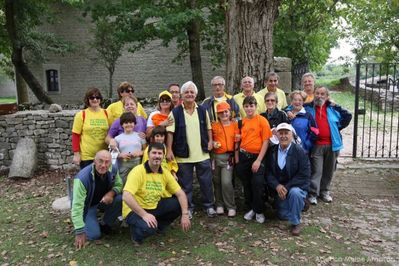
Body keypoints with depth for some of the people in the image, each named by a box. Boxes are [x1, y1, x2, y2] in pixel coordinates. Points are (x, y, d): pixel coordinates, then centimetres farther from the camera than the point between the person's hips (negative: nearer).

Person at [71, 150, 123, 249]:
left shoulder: (113, 170, -19)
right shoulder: (83, 178, -35)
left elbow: (119, 185, -3)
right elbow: (77, 206, -33)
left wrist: (111, 192, -28)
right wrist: (80, 232, -33)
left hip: (104, 200, 5)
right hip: (87, 206, -5)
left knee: (121, 199, -24)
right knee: (94, 235, -21)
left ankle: (105, 224, 1)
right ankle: (90, 223, 15)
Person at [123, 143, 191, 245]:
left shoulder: (165, 173, -2)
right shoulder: (138, 171, -21)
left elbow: (180, 194, -1)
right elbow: (126, 197, -31)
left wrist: (185, 215, -13)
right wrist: (144, 215, -35)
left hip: (154, 207, 6)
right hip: (135, 211, -6)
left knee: (179, 203, -9)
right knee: (148, 228, -36)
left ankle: (157, 226, 12)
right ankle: (136, 232, 2)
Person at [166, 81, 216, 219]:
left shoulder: (202, 110, 7)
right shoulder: (175, 112, -3)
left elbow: (208, 127, 15)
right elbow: (170, 132, -5)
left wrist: (210, 141, 2)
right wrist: (169, 150, -11)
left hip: (202, 154, 2)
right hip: (183, 155, -2)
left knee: (206, 182, 10)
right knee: (185, 184, 9)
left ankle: (209, 205, 26)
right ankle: (188, 208, 24)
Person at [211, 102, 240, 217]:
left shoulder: (235, 124, 4)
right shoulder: (214, 125, 4)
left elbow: (237, 142, 12)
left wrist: (237, 140, -8)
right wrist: (213, 143, -4)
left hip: (228, 156, -2)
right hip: (216, 156, 2)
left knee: (226, 182, -11)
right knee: (217, 182, 10)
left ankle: (231, 207, 4)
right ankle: (219, 205, 25)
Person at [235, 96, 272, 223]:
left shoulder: (262, 120, -7)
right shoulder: (242, 122, 6)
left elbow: (266, 141, -10)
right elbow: (238, 140, 10)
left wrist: (258, 160, -14)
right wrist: (237, 159, 3)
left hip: (256, 157, -4)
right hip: (243, 156, 4)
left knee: (258, 185, -3)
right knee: (246, 184, 12)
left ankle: (259, 211, 15)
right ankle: (251, 208, 28)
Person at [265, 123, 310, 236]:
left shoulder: (299, 151, -14)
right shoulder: (271, 151, -2)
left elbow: (304, 175, -18)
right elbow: (268, 172, -3)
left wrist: (287, 187, -24)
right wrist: (277, 186, -20)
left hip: (297, 186, -4)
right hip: (278, 188, 4)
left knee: (294, 193, -36)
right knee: (283, 216, 4)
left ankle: (295, 223, -13)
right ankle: (298, 205, 35)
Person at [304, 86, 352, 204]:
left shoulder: (332, 108, 7)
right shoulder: (308, 107, 0)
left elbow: (348, 116, 16)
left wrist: (338, 127, 11)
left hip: (332, 144, 3)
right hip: (316, 145, -3)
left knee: (328, 171, 13)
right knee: (316, 171, -5)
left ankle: (324, 191, 28)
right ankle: (312, 194, 3)